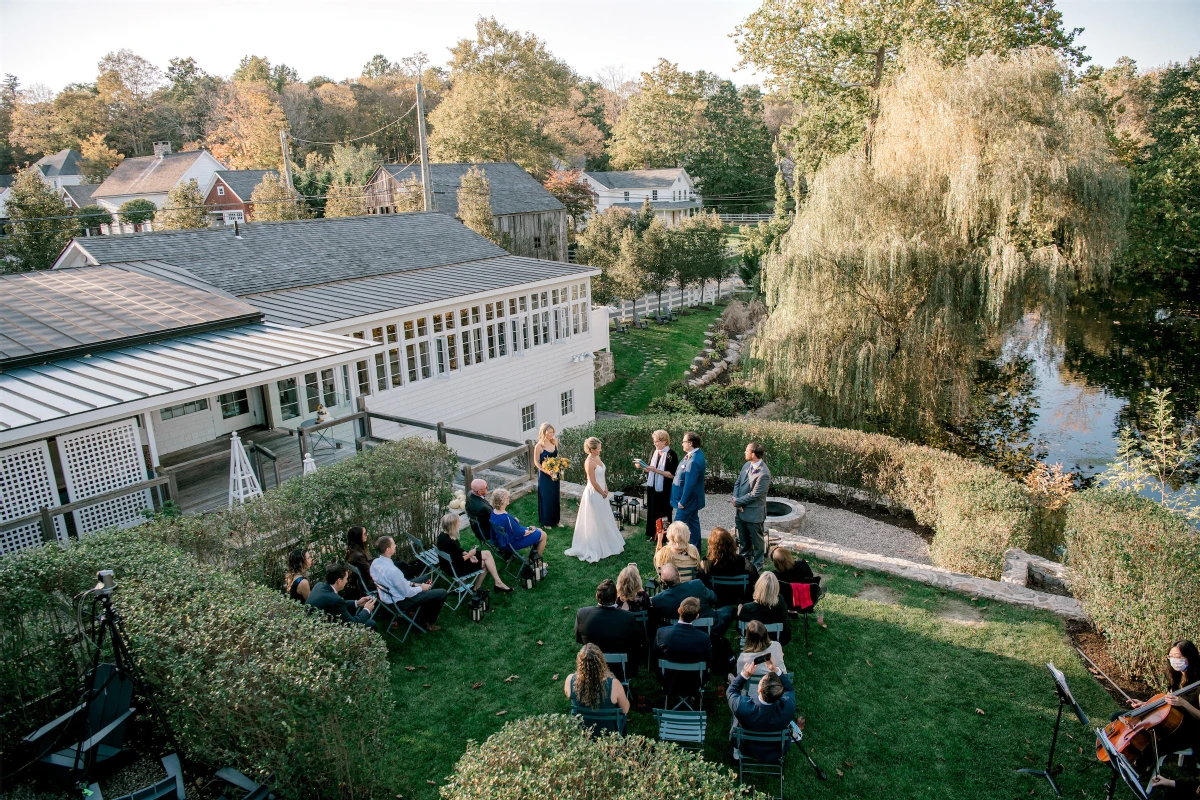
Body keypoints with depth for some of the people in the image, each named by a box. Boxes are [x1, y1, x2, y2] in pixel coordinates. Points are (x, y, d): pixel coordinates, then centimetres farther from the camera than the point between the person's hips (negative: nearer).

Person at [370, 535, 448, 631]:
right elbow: (407, 593, -23)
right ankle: (427, 622, 20)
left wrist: (412, 583, 5)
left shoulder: (375, 563, -9)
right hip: (401, 603, -9)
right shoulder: (393, 571, -36)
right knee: (442, 593, -1)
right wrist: (421, 588, -6)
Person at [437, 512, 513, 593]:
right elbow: (459, 561, -24)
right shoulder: (450, 542, -33)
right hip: (456, 569, -9)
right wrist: (470, 554, -9)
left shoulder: (443, 535, -5)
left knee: (487, 553, 5)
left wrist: (468, 555, -3)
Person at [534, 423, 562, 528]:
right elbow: (536, 462, -12)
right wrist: (546, 471, -21)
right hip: (544, 475, -5)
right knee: (546, 498, 7)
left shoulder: (555, 441, -5)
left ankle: (555, 520, 32)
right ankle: (546, 522, 23)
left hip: (555, 473, 5)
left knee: (555, 496, 16)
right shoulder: (539, 446, -20)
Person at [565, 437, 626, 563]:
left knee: (604, 519, 20)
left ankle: (608, 544, 36)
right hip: (594, 494, -9)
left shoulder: (597, 458, 4)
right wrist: (603, 493, -10)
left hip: (601, 493, 9)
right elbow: (593, 482, -22)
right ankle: (593, 549, 15)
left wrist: (606, 489, 0)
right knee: (595, 521, 3)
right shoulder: (589, 462, -24)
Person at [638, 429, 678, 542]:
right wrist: (642, 467, -7)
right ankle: (654, 534, 28)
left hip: (664, 491, -6)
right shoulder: (655, 452, 5)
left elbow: (672, 474, -18)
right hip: (652, 488, 6)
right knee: (653, 511, 14)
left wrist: (656, 470, -23)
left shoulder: (671, 455, -15)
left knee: (663, 513, 7)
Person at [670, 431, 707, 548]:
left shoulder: (693, 461, -30)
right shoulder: (696, 453, 2)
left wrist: (682, 501, -19)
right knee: (693, 523, 19)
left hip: (688, 499, -10)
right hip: (691, 499, 10)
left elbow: (689, 484, -27)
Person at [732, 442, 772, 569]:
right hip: (740, 510, 7)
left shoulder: (764, 474, -24)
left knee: (757, 540, 12)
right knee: (743, 539, 23)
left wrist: (737, 502, -13)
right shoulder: (747, 465, 1)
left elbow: (754, 495, -22)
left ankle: (757, 564, 28)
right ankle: (745, 558, 41)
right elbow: (737, 483, 7)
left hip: (753, 513, -7)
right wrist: (736, 500, -9)